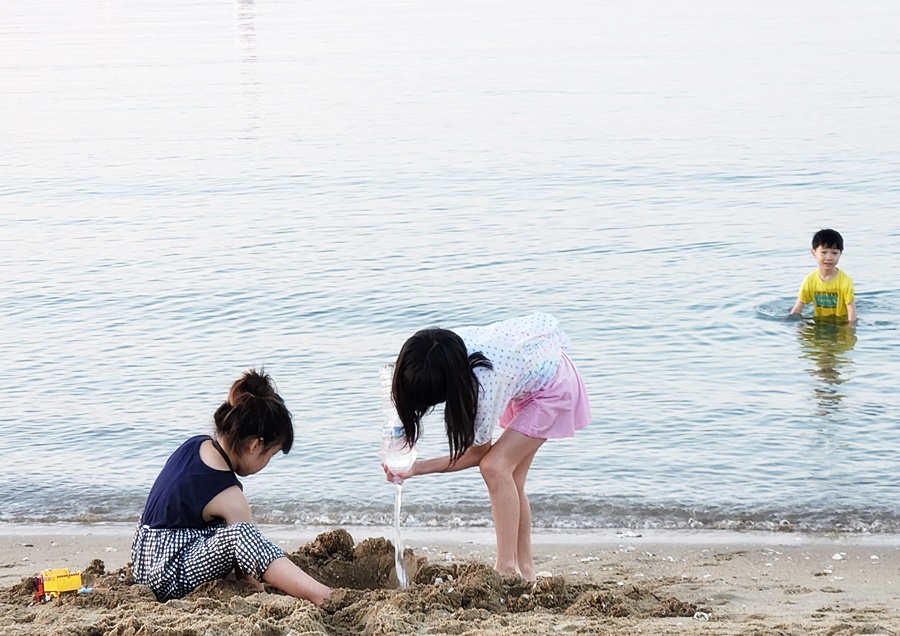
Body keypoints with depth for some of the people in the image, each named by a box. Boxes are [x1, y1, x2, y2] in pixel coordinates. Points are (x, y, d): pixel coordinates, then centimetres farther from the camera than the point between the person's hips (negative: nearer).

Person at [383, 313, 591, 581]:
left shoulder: (487, 382, -40)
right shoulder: (443, 347, -23)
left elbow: (478, 453, -22)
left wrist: (418, 468, -21)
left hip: (553, 386, -8)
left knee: (496, 465, -21)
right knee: (510, 478, 3)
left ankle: (507, 568, -21)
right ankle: (525, 570, 10)